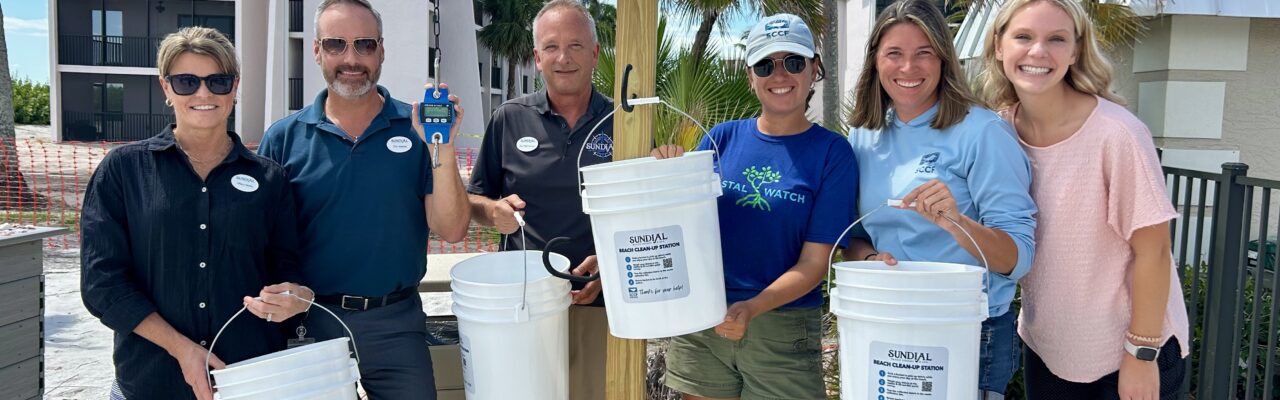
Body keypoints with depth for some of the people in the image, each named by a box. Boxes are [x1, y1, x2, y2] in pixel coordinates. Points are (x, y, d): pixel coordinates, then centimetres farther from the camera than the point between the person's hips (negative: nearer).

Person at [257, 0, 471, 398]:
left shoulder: (417, 128, -1)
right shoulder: (284, 138, 0)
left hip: (396, 321, 0)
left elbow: (451, 230, -7)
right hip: (310, 321, 0)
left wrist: (442, 149, -19)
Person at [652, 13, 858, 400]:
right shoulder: (721, 138, 2)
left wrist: (752, 308, -23)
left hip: (783, 325, -2)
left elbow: (815, 262, -8)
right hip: (700, 321, 3)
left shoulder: (831, 151, -5)